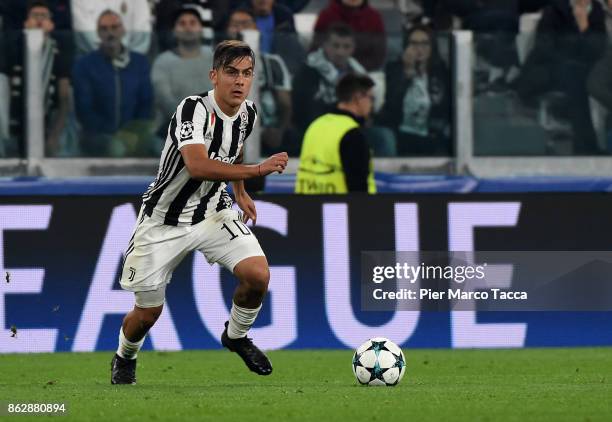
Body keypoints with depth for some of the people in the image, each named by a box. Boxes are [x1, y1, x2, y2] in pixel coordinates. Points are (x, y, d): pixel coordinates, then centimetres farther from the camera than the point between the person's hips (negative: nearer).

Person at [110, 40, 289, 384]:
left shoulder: (248, 113, -3)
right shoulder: (194, 110, -26)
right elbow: (198, 166, -42)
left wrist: (240, 193, 15)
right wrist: (258, 170, -43)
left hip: (214, 213, 5)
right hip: (164, 220, -5)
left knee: (258, 275, -18)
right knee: (148, 312, 2)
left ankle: (237, 336, 12)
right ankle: (125, 357, 37)